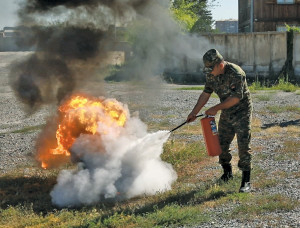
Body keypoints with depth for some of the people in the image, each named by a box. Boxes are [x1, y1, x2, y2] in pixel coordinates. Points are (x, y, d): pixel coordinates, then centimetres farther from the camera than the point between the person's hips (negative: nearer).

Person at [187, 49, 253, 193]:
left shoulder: (235, 73, -25)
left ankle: (246, 181, -9)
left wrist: (216, 109, -23)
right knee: (221, 144, 9)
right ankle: (227, 173, 30)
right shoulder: (211, 74, -2)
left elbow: (236, 98, -26)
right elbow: (206, 94, 9)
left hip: (242, 112, -7)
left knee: (243, 146, -11)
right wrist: (194, 112, 6)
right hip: (226, 113, 7)